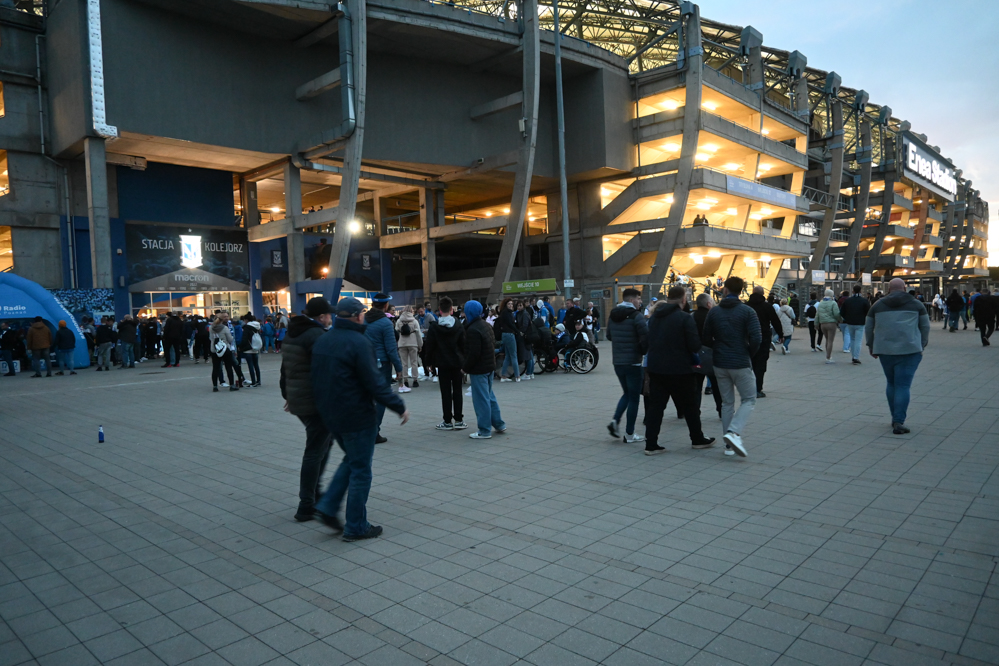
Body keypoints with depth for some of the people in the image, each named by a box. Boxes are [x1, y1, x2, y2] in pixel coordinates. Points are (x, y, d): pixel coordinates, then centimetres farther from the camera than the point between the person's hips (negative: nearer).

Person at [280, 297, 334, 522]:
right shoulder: (316, 335, -17)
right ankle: (306, 507, 6)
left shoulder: (291, 334, 13)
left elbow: (285, 369, 21)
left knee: (325, 441, 23)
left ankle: (314, 491, 28)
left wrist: (287, 395, 29)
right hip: (316, 402, -9)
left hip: (297, 400, 9)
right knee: (315, 451, -1)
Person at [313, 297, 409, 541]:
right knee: (360, 470, 4)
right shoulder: (358, 342, -18)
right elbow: (375, 382, -21)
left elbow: (317, 378, 14)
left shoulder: (322, 341, 7)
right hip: (357, 416, -8)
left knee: (351, 460, 24)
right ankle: (356, 527, 12)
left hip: (330, 414, 8)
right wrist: (399, 406, -13)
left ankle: (328, 506, 15)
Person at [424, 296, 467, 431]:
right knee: (457, 391, 8)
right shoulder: (458, 326, -3)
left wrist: (430, 361, 5)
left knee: (445, 393, 4)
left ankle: (447, 421, 6)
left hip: (442, 363, -1)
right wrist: (463, 360, 10)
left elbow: (429, 345, -5)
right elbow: (464, 345, 1)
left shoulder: (434, 326, -8)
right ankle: (459, 420, 10)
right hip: (457, 362, 2)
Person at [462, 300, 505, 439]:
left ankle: (484, 431, 4)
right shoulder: (486, 326, 10)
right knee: (489, 396, 20)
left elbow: (474, 353, -24)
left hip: (479, 370, -10)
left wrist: (465, 367, -10)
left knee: (481, 399, -2)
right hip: (489, 366, 10)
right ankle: (499, 424, 26)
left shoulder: (473, 330, -20)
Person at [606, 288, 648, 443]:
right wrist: (643, 351, -2)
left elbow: (609, 336, 17)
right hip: (633, 362, -6)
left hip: (617, 362, 6)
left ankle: (615, 421, 3)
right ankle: (629, 434, 8)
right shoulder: (636, 316, -14)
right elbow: (646, 337, -20)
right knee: (634, 397, 4)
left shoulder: (612, 315, 7)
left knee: (626, 393, 21)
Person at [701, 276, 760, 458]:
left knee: (727, 402, 13)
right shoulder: (747, 311, -8)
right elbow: (756, 339, -15)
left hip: (720, 364, 3)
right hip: (741, 364, -3)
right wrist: (749, 354, 3)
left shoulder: (713, 312, 0)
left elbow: (706, 339, 2)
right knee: (748, 400, 9)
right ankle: (734, 432, -14)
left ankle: (729, 445, 15)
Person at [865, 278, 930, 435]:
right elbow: (925, 326, 7)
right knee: (903, 385, -2)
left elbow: (868, 328, 11)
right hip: (909, 350, -2)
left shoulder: (878, 305, 9)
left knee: (891, 383, 17)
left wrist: (871, 346, 21)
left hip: (885, 350, 2)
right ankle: (898, 422, -8)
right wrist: (922, 345, 16)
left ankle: (895, 418, 19)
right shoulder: (916, 304, 7)